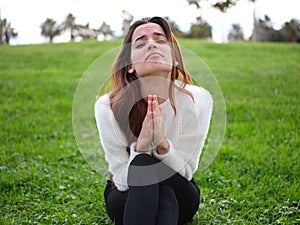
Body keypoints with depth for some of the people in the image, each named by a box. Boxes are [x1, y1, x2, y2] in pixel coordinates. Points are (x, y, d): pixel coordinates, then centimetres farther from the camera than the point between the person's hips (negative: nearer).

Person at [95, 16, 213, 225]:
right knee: (142, 164, -35)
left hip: (176, 197, 1)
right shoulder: (108, 106, -23)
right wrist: (140, 147, -38)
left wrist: (163, 145, -36)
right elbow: (123, 180, -18)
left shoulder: (197, 100, -21)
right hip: (127, 197, 0)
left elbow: (186, 171, -15)